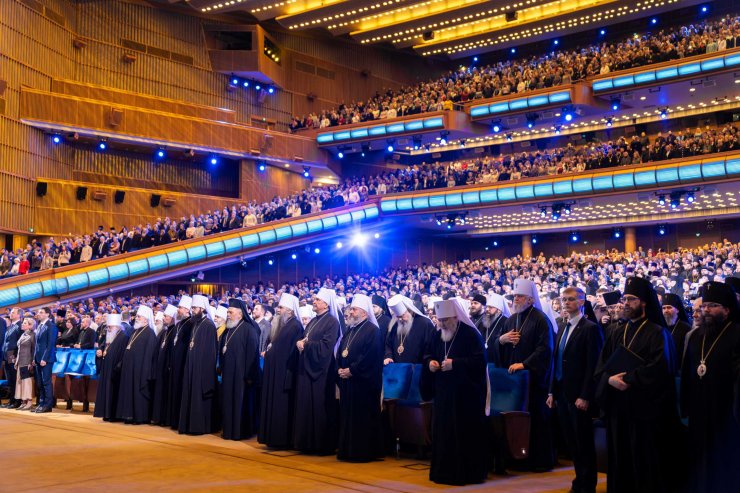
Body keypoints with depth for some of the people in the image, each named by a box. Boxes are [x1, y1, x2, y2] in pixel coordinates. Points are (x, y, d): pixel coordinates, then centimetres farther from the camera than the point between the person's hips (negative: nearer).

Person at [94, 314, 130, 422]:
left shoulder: (123, 337, -12)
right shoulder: (109, 337, 16)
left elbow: (123, 355, -18)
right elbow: (103, 346, 26)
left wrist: (117, 368, -23)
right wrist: (99, 350, 2)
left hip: (113, 370, -9)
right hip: (106, 370, 9)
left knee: (113, 391, -6)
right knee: (106, 390, 9)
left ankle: (113, 415, -1)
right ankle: (107, 414, 14)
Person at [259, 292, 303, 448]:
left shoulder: (295, 326, -14)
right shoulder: (283, 324, 15)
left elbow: (288, 351, -19)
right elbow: (272, 343, 22)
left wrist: (270, 351, -13)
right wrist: (267, 350, 5)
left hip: (284, 371, -10)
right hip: (275, 370, 10)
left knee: (282, 406, -5)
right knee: (274, 404, 11)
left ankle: (283, 440, 1)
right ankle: (274, 438, 17)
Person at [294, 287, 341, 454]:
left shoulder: (332, 321, -9)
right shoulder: (313, 322, 17)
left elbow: (326, 346, -19)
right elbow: (304, 340, 18)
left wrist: (305, 344, -13)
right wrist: (300, 343, -4)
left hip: (320, 371, -8)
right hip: (306, 369, 8)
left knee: (320, 408, -4)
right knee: (306, 406, 8)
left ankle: (323, 445, 2)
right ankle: (307, 442, 16)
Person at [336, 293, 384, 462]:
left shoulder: (372, 331, -9)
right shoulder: (349, 330, 16)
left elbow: (369, 357, -18)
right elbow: (340, 352, 16)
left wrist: (351, 370, -17)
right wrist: (340, 369, 0)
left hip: (363, 382, -8)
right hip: (347, 380, 8)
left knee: (363, 417, -3)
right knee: (347, 416, 10)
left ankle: (363, 452, 4)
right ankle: (347, 450, 17)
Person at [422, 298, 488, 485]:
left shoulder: (471, 334, -11)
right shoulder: (437, 336, 10)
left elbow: (480, 360, -17)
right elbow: (428, 355, 19)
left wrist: (455, 363, -24)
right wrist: (430, 362, -4)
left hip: (466, 394, -6)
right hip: (443, 393, 7)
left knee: (465, 434, -3)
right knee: (443, 432, 8)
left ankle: (467, 472, 6)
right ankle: (445, 471, 17)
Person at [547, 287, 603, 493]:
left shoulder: (591, 328, -10)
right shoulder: (563, 329, 14)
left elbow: (593, 365, -15)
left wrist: (585, 396, -19)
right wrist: (552, 391, 12)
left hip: (579, 396, -7)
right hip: (562, 395, 7)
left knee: (584, 442, 2)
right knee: (571, 442, 12)